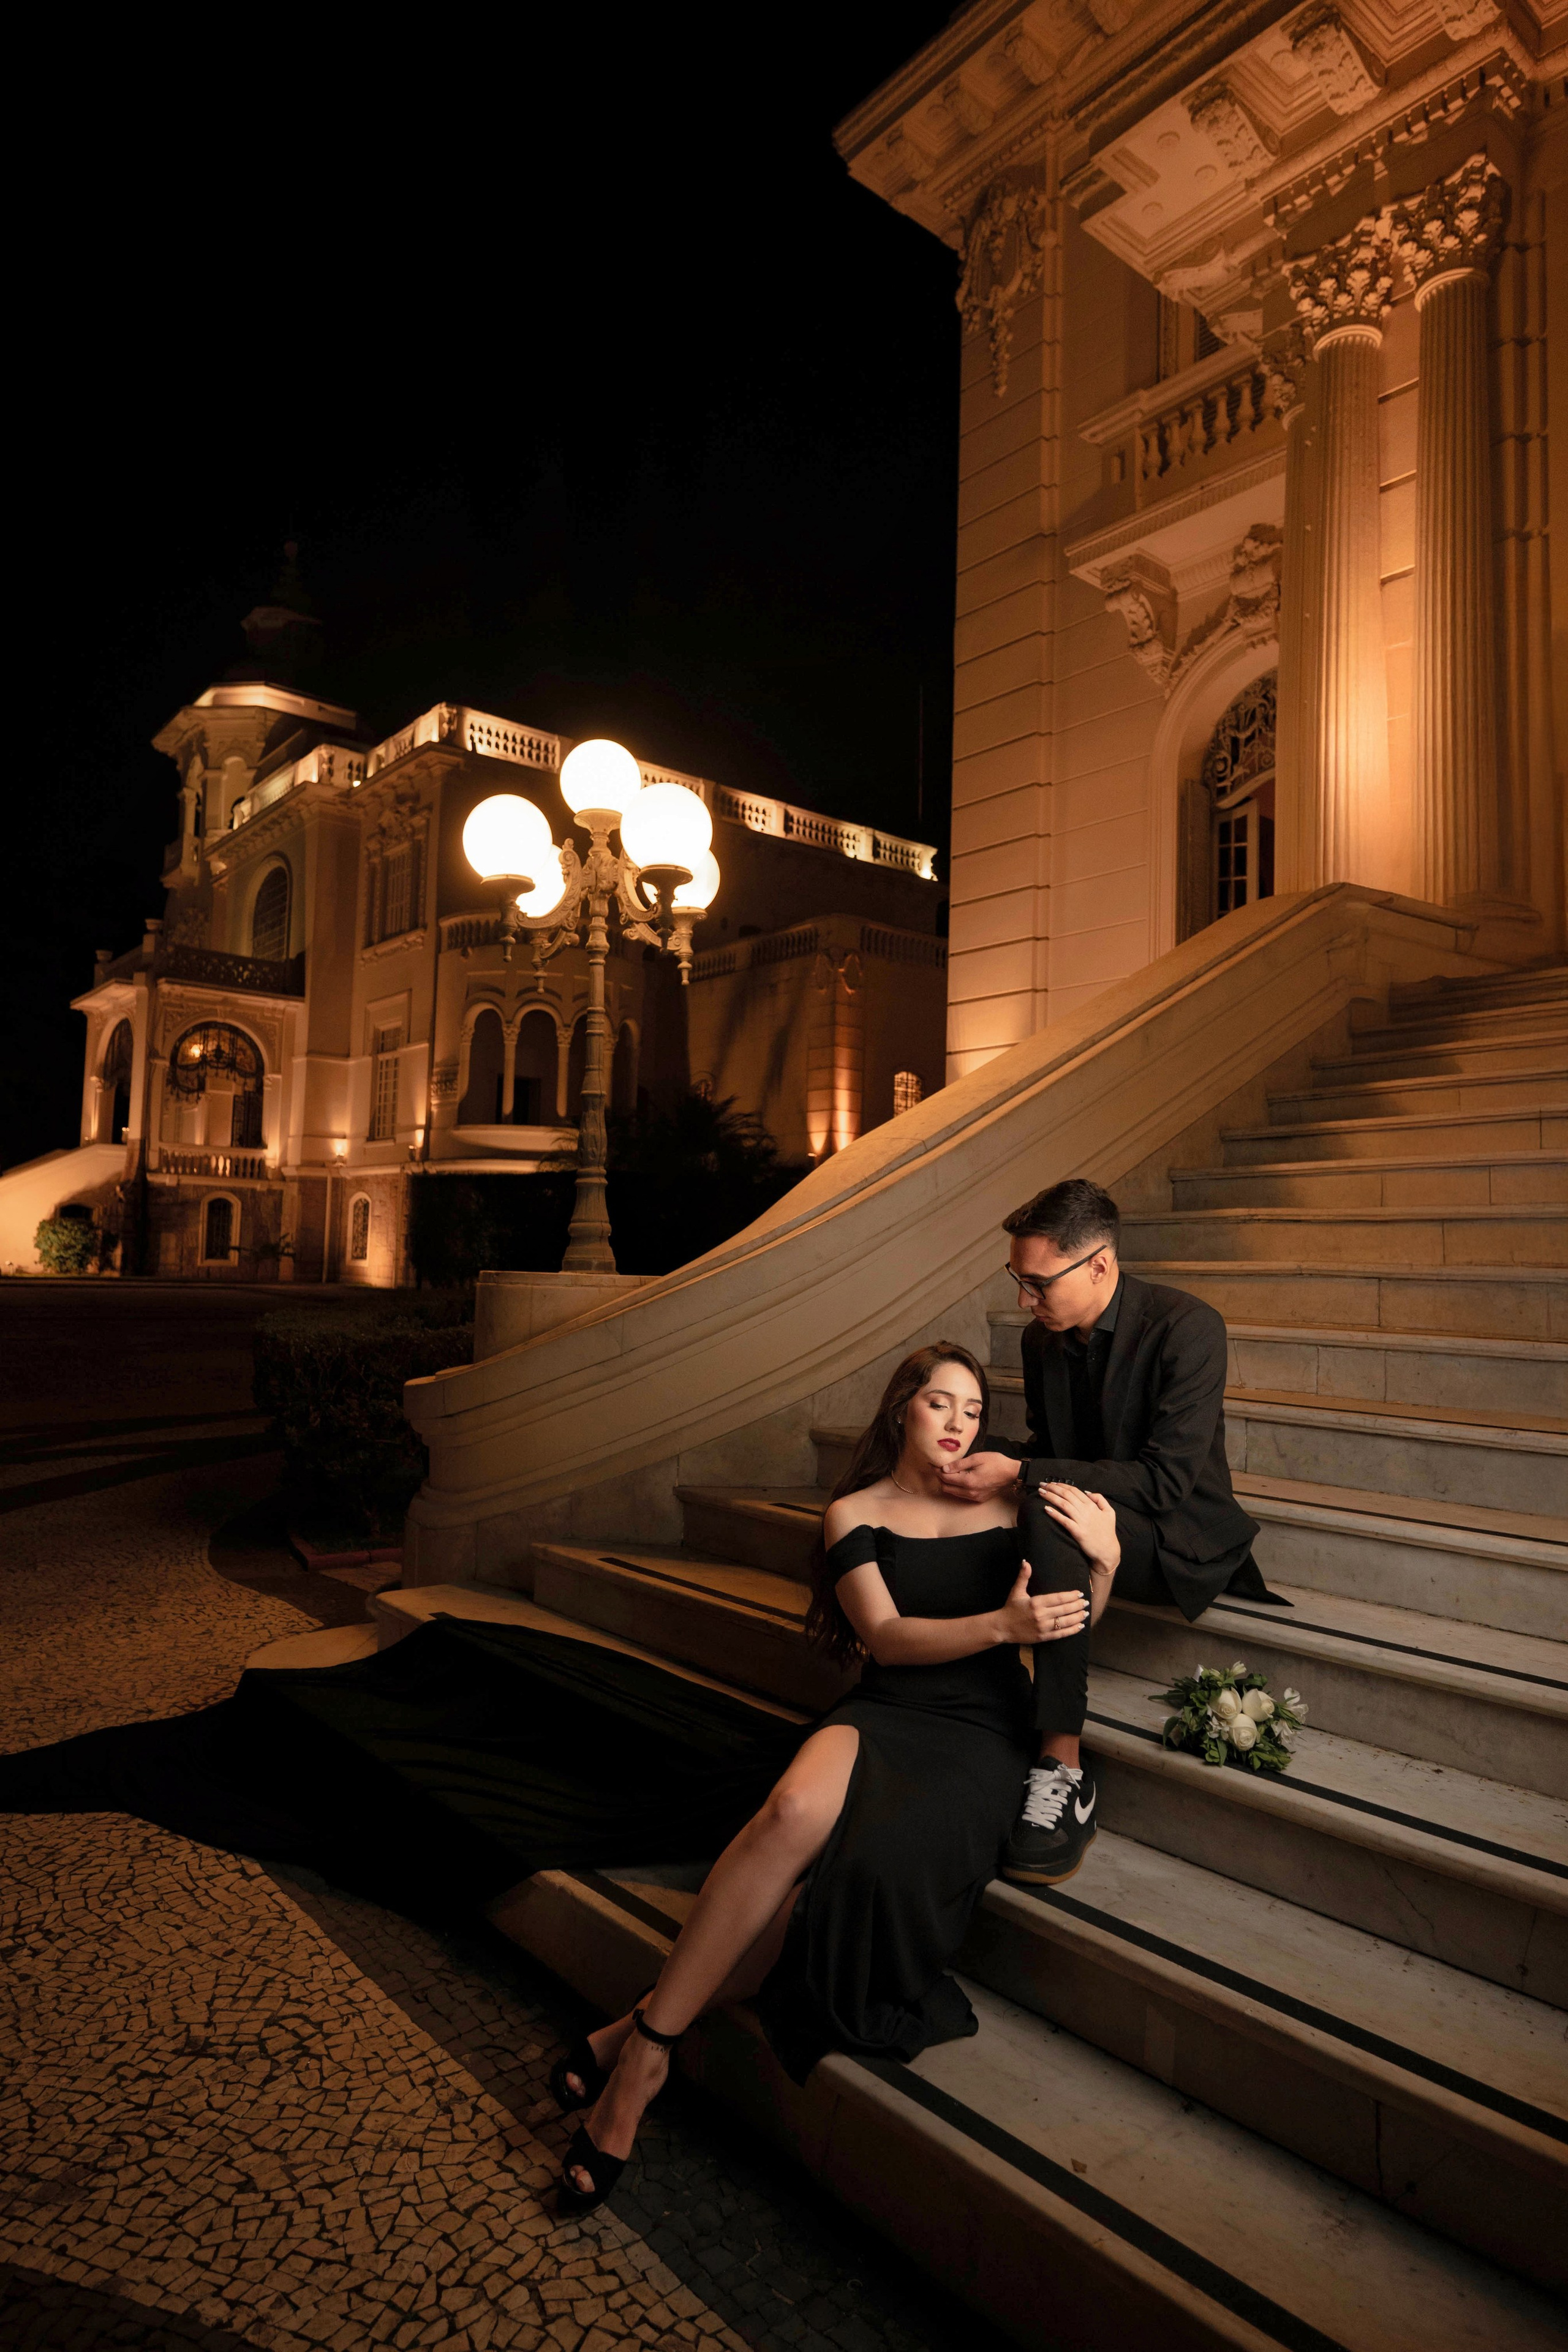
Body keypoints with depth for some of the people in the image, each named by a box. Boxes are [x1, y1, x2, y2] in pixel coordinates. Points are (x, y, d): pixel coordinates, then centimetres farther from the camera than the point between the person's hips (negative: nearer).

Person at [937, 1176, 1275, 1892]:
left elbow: (1166, 1480, -24)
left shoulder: (1187, 1327, -19)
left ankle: (1063, 1768, -28)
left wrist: (1021, 1477, -30)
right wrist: (989, 1462, -12)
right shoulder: (1042, 1338, 2)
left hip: (1180, 1534, -6)